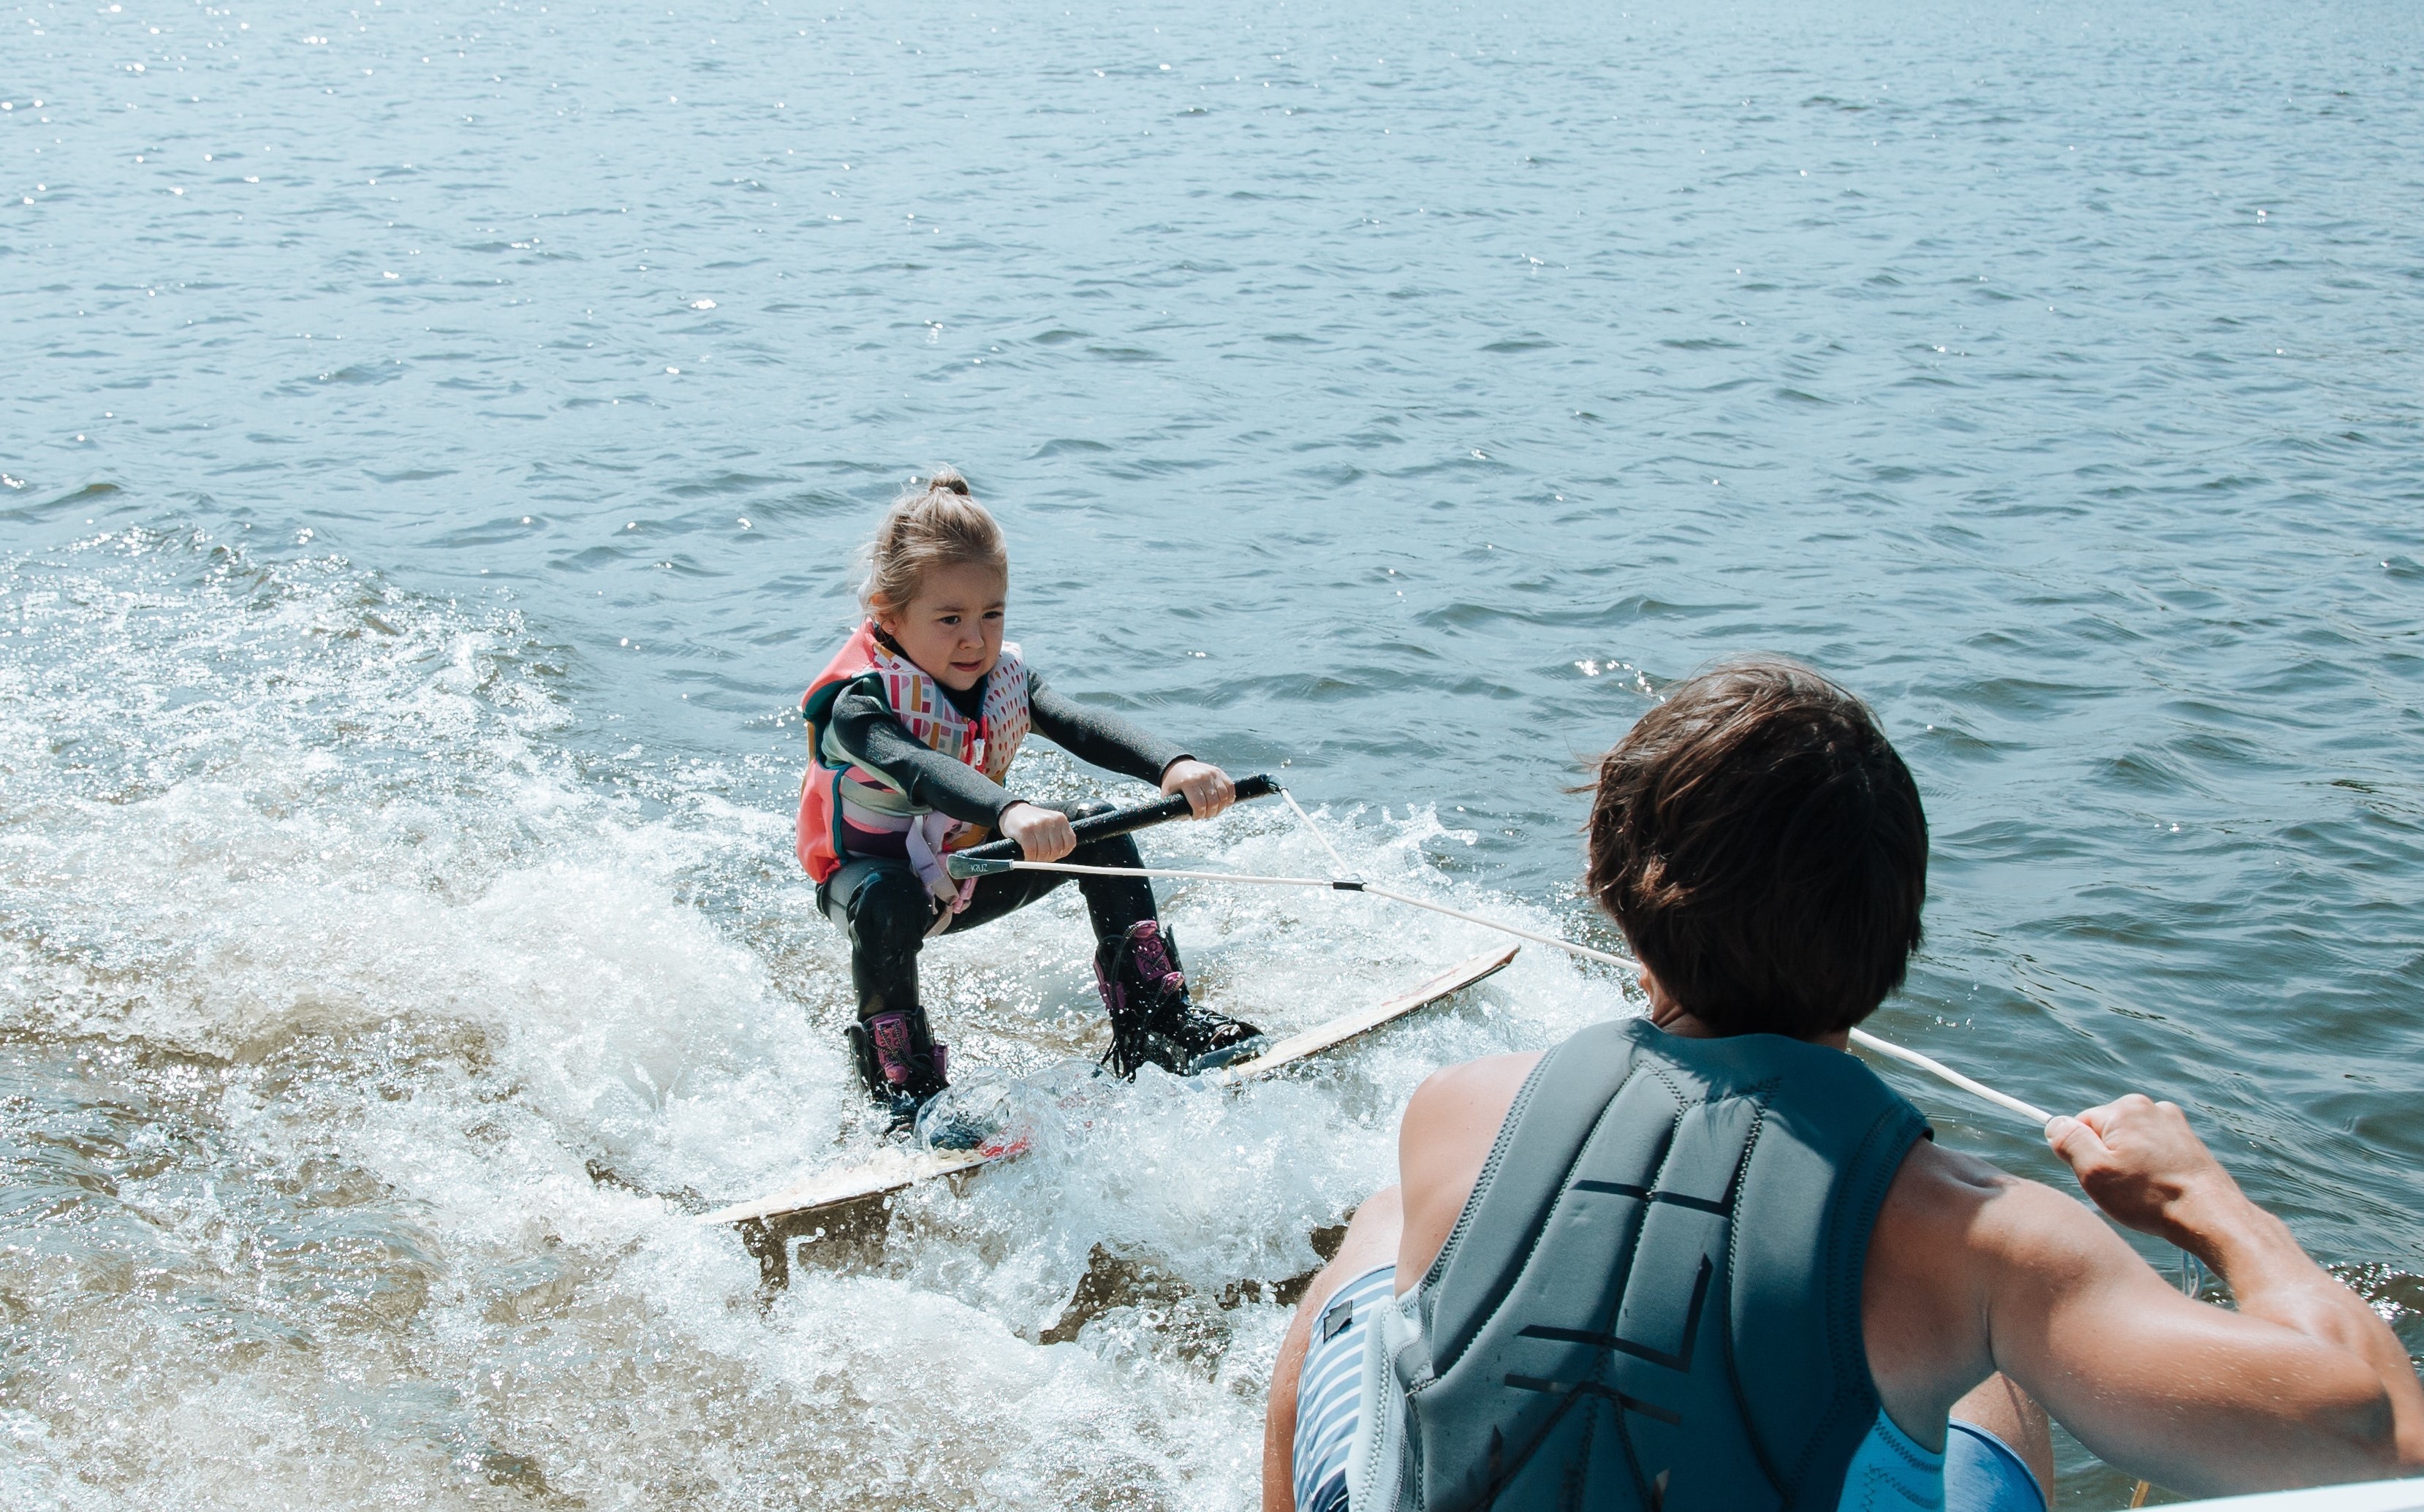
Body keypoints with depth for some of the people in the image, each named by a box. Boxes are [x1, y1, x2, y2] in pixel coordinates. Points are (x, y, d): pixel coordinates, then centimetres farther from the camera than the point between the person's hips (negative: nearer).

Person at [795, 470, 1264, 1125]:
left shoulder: (1003, 678, -11)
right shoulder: (859, 704, -29)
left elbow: (1082, 727, -28)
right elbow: (916, 768, -51)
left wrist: (1173, 765, -49)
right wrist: (1010, 812, -71)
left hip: (971, 874, 6)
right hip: (873, 869, -5)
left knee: (1098, 833, -11)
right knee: (887, 903, -40)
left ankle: (1154, 1022, -6)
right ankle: (902, 1087, -24)